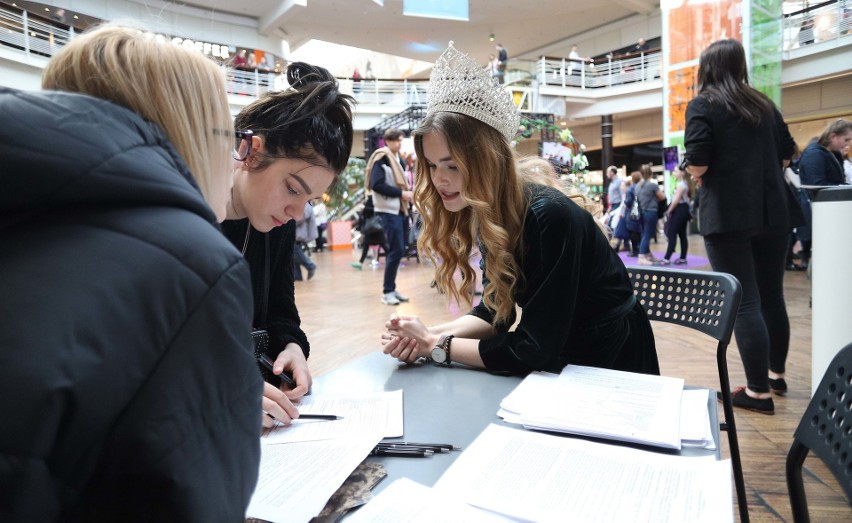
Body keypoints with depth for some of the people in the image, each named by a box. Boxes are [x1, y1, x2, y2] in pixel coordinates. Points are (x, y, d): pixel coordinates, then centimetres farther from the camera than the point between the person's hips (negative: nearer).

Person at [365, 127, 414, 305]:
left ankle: (392, 289, 17)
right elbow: (377, 185, -19)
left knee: (399, 250, 9)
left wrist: (409, 192, 4)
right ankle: (387, 291, -2)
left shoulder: (398, 159, 18)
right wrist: (401, 193, -17)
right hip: (389, 211, -9)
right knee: (396, 250, -11)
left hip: (401, 210, 9)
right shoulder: (381, 159, -9)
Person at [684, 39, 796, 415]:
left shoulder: (702, 105, -4)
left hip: (728, 216, -6)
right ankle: (776, 374, 32)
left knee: (743, 303, -4)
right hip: (772, 213, 6)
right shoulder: (764, 104, 13)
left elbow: (697, 165, -15)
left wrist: (695, 172, 6)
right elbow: (786, 155, 17)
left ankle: (759, 392, 0)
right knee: (772, 296, 17)